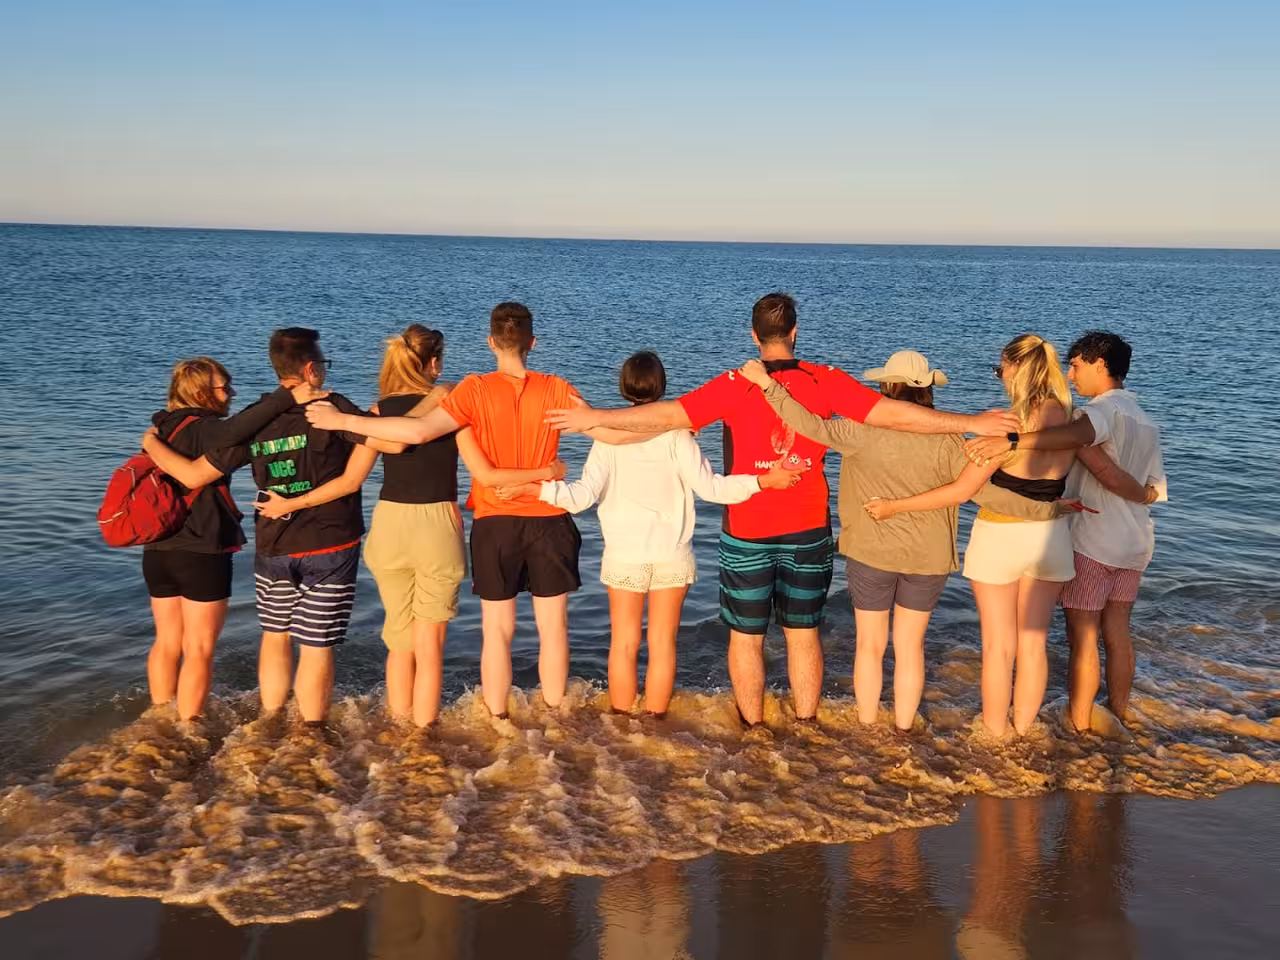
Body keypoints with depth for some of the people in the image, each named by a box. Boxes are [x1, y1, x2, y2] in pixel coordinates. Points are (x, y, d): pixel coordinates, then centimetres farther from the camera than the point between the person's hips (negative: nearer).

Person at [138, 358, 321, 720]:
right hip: (202, 553, -8)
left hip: (158, 551, 8)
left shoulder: (163, 429, 11)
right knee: (199, 649, 2)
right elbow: (232, 431, -37)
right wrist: (286, 398, -37)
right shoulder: (201, 429, -15)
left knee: (167, 643, 17)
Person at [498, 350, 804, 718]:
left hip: (624, 554, 1)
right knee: (663, 643, 9)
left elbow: (584, 494, -13)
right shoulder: (675, 433, -9)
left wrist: (541, 489, -7)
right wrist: (763, 480, -9)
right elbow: (709, 486, -13)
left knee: (623, 642, 10)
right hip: (672, 554, 0)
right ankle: (655, 721, 15)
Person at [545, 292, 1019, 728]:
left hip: (747, 534, -2)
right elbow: (894, 413, -9)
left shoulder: (735, 386, -11)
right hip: (808, 531, 2)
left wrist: (595, 418, -8)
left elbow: (668, 414, -15)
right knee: (803, 633, 14)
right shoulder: (825, 382, -6)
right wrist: (973, 423, -4)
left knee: (746, 636, 11)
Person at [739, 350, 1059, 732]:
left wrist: (767, 384, -19)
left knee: (869, 645, 14)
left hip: (870, 553, -1)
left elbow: (814, 427, -23)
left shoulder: (864, 431, -14)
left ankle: (867, 729, 24)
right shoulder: (946, 439, -10)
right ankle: (903, 730, 23)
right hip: (928, 558, 1)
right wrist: (1045, 509, -3)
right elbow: (987, 491, -12)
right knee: (910, 647, 15)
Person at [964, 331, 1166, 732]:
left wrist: (1011, 441, -50)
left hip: (1092, 541, -8)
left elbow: (1077, 433, -40)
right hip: (1135, 541, 8)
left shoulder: (1105, 408, -14)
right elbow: (1154, 492, 9)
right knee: (1117, 633, 16)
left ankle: (1079, 726, 8)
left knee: (1082, 637, 1)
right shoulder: (1145, 421, 15)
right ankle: (1118, 716, 24)